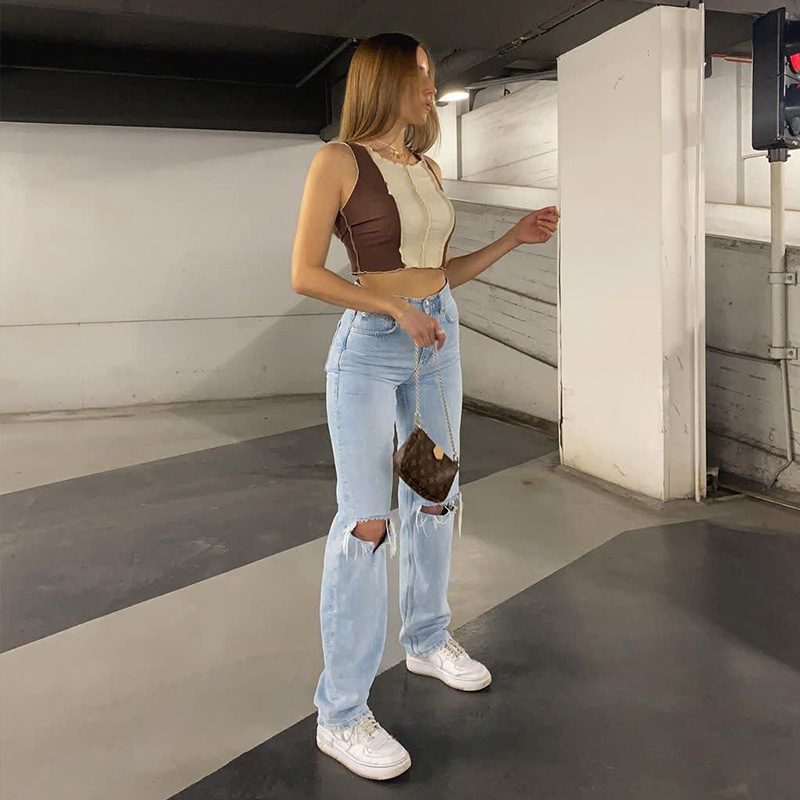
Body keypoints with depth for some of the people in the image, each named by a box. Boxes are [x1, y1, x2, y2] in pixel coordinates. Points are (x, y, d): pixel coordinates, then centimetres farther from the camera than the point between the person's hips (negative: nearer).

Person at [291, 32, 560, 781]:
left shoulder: (428, 169, 11)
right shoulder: (338, 161, -8)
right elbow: (304, 274, -13)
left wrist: (515, 238, 8)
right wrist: (396, 309, -18)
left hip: (438, 339, 7)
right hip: (369, 346, -7)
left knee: (434, 498, 14)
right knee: (366, 521, -10)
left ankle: (427, 639, 34)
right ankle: (340, 714, 0)